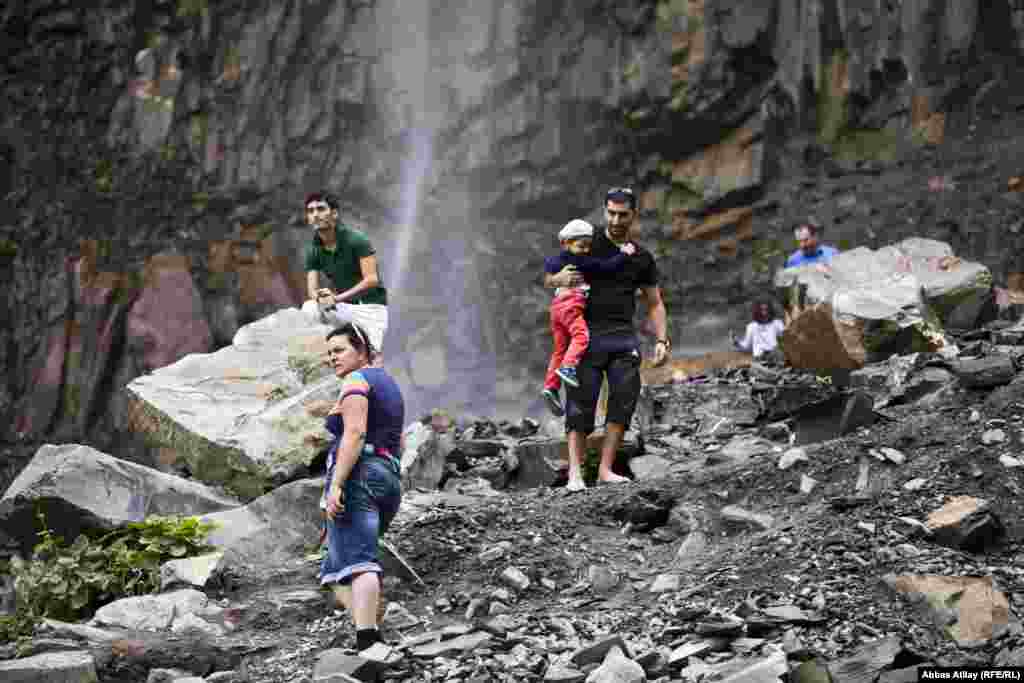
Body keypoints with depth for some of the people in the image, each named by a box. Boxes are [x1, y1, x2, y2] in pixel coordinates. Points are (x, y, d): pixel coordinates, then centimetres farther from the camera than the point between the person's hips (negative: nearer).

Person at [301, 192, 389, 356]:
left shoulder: (356, 240, -16)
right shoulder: (313, 250, 0)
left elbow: (372, 279, -23)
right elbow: (312, 289, -4)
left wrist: (337, 298, -32)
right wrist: (320, 297, -31)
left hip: (370, 306, -5)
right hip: (343, 308, 5)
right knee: (308, 309, -20)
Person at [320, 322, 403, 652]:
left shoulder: (355, 381, -3)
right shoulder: (387, 382, 26)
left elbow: (354, 434, -17)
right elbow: (397, 443, 27)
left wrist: (336, 485, -23)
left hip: (358, 475, -10)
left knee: (356, 562, -22)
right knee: (333, 570, 13)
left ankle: (366, 640, -38)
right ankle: (368, 629, -5)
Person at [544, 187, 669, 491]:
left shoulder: (642, 258, 15)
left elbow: (654, 304, 19)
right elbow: (548, 280, 9)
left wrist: (662, 341, 4)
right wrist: (561, 278, -15)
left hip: (623, 337, 2)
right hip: (587, 334, -2)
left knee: (625, 398, -14)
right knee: (581, 403, -10)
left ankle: (605, 469, -12)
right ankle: (575, 473, -12)